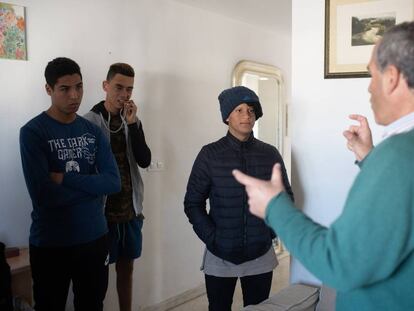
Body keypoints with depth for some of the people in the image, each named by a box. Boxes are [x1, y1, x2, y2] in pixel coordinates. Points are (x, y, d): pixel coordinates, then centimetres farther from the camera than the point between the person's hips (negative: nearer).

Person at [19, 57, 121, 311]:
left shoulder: (93, 131, 3)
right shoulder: (33, 132, -12)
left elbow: (113, 183, -8)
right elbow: (43, 195, -21)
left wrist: (64, 178, -16)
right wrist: (92, 185, -13)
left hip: (95, 238, 5)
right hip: (50, 243, -4)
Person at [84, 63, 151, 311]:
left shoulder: (133, 120, 7)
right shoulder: (90, 122, -10)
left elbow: (145, 161, -4)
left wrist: (132, 124, -14)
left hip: (131, 209, 5)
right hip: (103, 211, -5)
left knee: (127, 267, 15)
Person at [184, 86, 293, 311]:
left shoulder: (270, 154, 0)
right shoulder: (210, 154, -5)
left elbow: (286, 197, 8)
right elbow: (193, 203, -2)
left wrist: (271, 231, 0)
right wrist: (211, 238, -10)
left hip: (261, 257, 2)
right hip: (220, 258, -1)